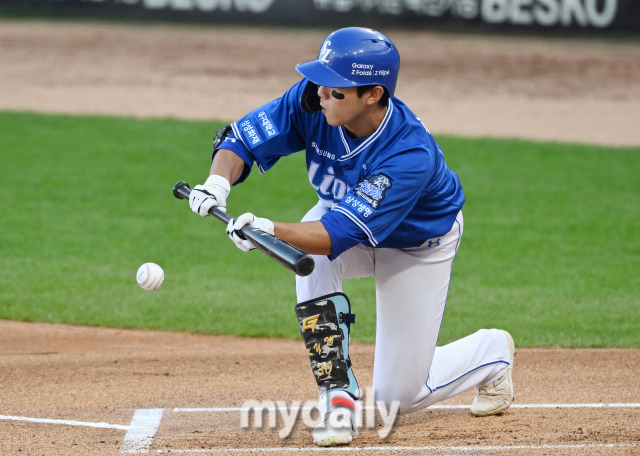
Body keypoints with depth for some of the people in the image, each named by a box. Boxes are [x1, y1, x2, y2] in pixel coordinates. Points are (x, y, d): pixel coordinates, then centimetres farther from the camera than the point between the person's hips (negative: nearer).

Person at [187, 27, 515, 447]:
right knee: (311, 257, -35)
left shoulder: (412, 155, -42)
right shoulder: (312, 103, -28)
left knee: (398, 396, -1)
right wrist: (219, 182, -42)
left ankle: (493, 351, 30)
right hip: (343, 213, 4)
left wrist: (269, 231, -59)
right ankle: (338, 397, -23)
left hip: (419, 246, -4)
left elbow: (340, 234, -45)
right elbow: (242, 139, -21)